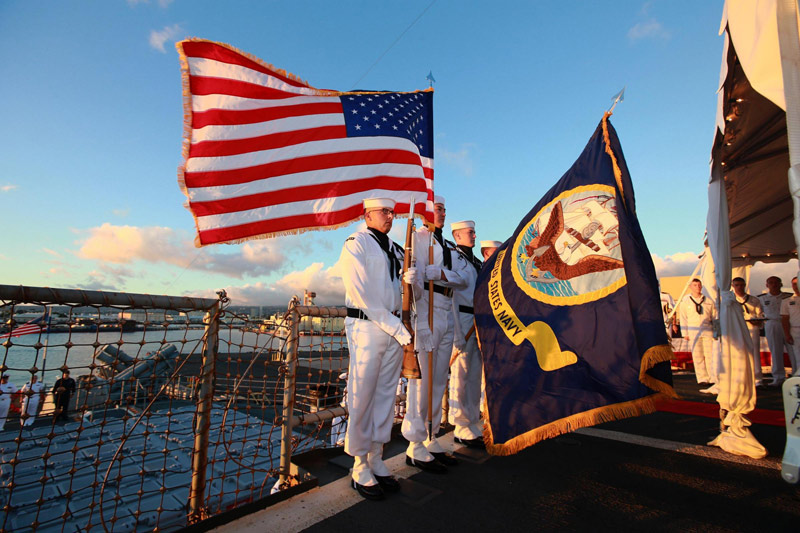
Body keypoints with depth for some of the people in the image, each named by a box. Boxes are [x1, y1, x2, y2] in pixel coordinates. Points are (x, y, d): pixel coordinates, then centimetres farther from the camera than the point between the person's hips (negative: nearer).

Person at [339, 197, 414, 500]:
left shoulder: (395, 248, 18)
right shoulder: (356, 244, -3)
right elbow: (362, 294, -12)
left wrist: (412, 280, -4)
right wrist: (395, 326, -13)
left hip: (395, 328, 7)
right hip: (366, 327, -7)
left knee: (386, 396, 11)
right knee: (362, 398, 0)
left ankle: (376, 460, 25)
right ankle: (361, 468, 15)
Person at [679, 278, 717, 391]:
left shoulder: (708, 300, 10)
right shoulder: (685, 301, 6)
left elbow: (714, 316, 16)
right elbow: (683, 318, 6)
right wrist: (685, 333, 3)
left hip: (707, 331, 1)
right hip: (693, 331, -1)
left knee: (710, 354, -1)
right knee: (697, 356, 1)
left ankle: (714, 379, 7)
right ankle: (703, 379, 7)